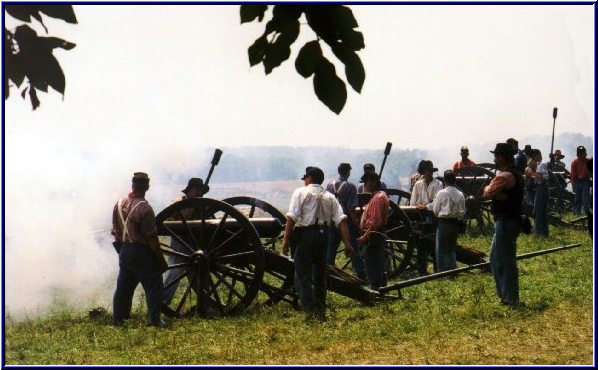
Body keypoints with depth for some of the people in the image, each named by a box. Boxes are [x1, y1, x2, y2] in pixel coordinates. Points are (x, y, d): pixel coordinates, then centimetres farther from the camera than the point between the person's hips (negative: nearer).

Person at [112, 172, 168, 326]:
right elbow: (152, 238, -18)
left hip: (124, 252, 7)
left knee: (123, 285, 15)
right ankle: (155, 320, 0)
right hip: (142, 254, -7)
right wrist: (161, 261, -10)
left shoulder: (119, 204, 3)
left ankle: (118, 319, 19)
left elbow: (116, 232, 11)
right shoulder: (144, 208, -19)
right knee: (153, 285, 3)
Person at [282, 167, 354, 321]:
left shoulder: (301, 192, -1)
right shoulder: (329, 197, 13)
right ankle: (321, 311, 23)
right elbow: (341, 220, 2)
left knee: (303, 275, -1)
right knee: (320, 274, 18)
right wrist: (347, 243, 0)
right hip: (323, 236, 5)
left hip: (305, 234, -5)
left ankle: (310, 310, -12)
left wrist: (286, 240, -12)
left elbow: (292, 218, -12)